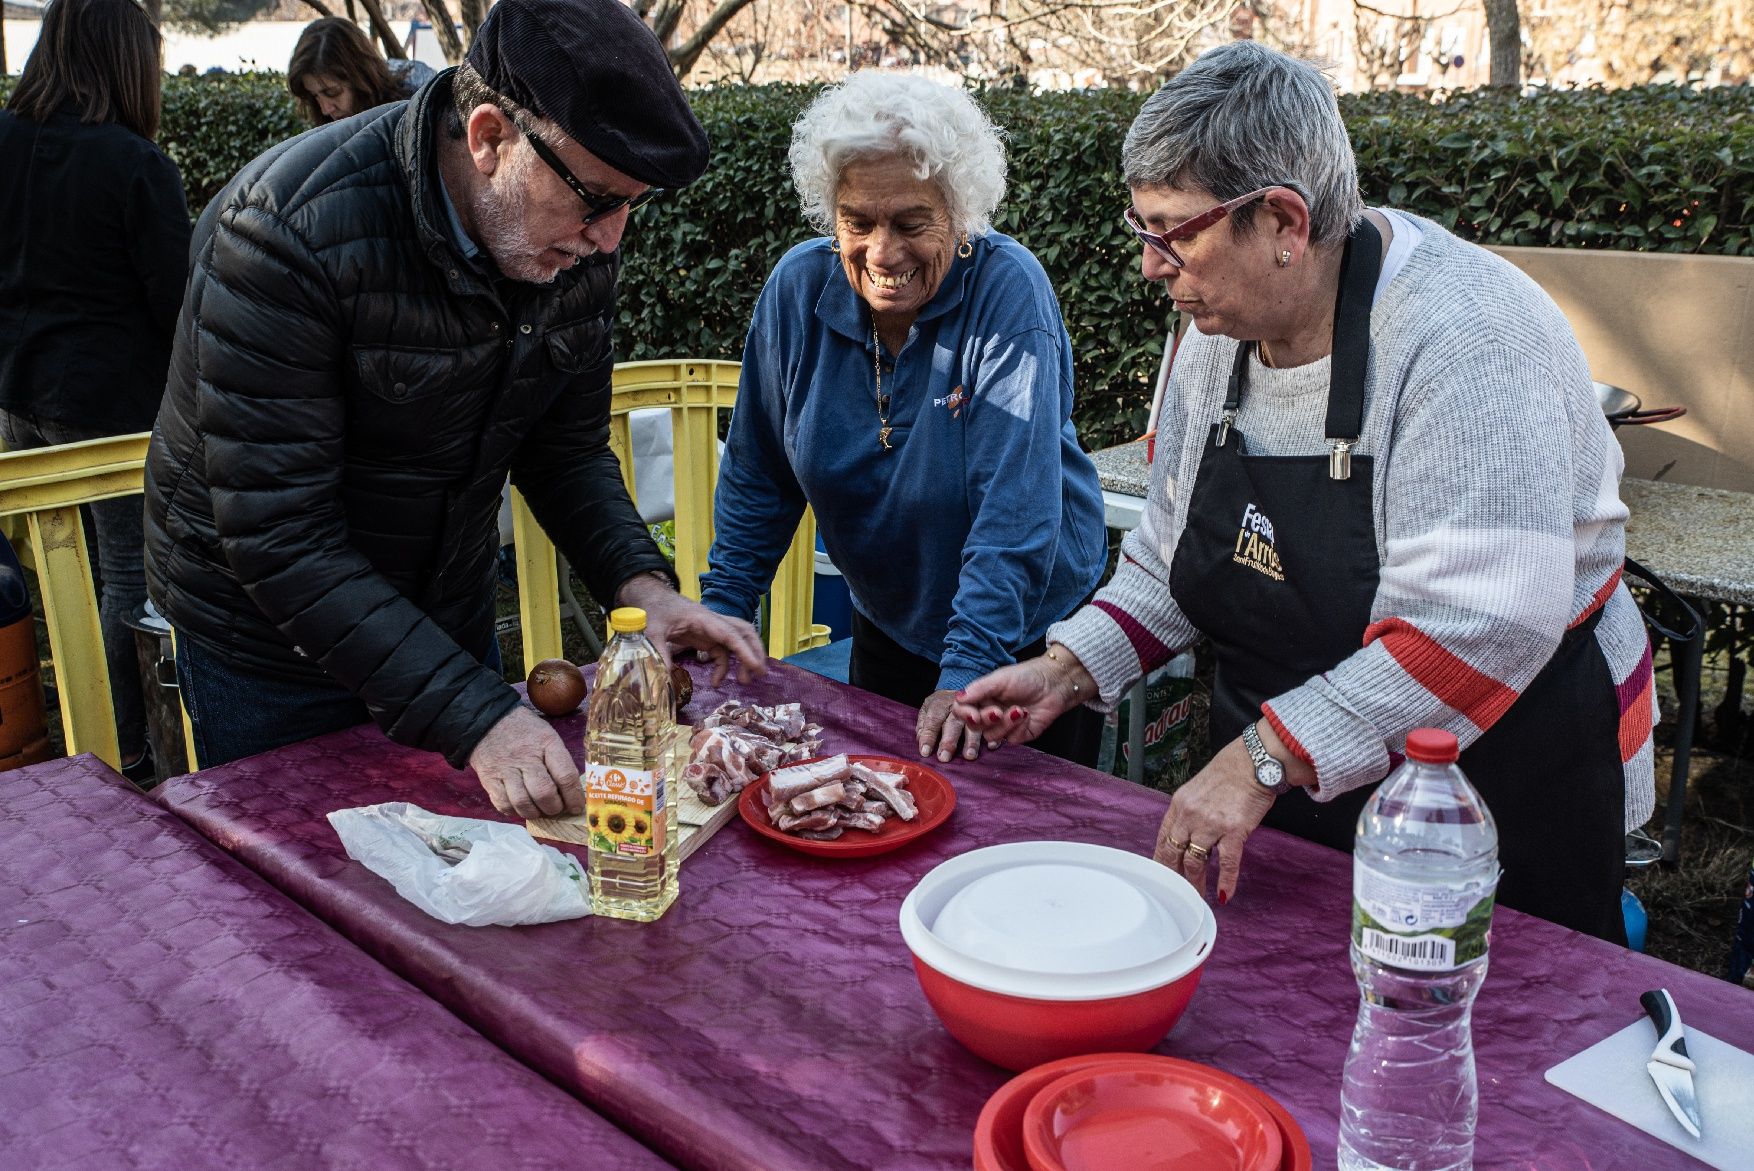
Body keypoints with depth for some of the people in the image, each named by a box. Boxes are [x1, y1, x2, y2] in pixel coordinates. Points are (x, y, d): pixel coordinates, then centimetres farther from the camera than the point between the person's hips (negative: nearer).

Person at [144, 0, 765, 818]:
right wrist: (474, 717, -36)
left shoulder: (577, 238, -12)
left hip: (453, 620, 5)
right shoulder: (288, 233, -31)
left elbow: (568, 450, 0)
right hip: (270, 650, -5)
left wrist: (641, 585, -18)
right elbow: (278, 537, -31)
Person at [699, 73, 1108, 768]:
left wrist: (969, 671, -34)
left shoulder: (1007, 291, -23)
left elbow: (1017, 505, -28)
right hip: (885, 628, 4)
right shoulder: (798, 290, -11)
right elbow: (758, 477, 0)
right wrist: (720, 614, -4)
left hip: (1028, 633, -4)